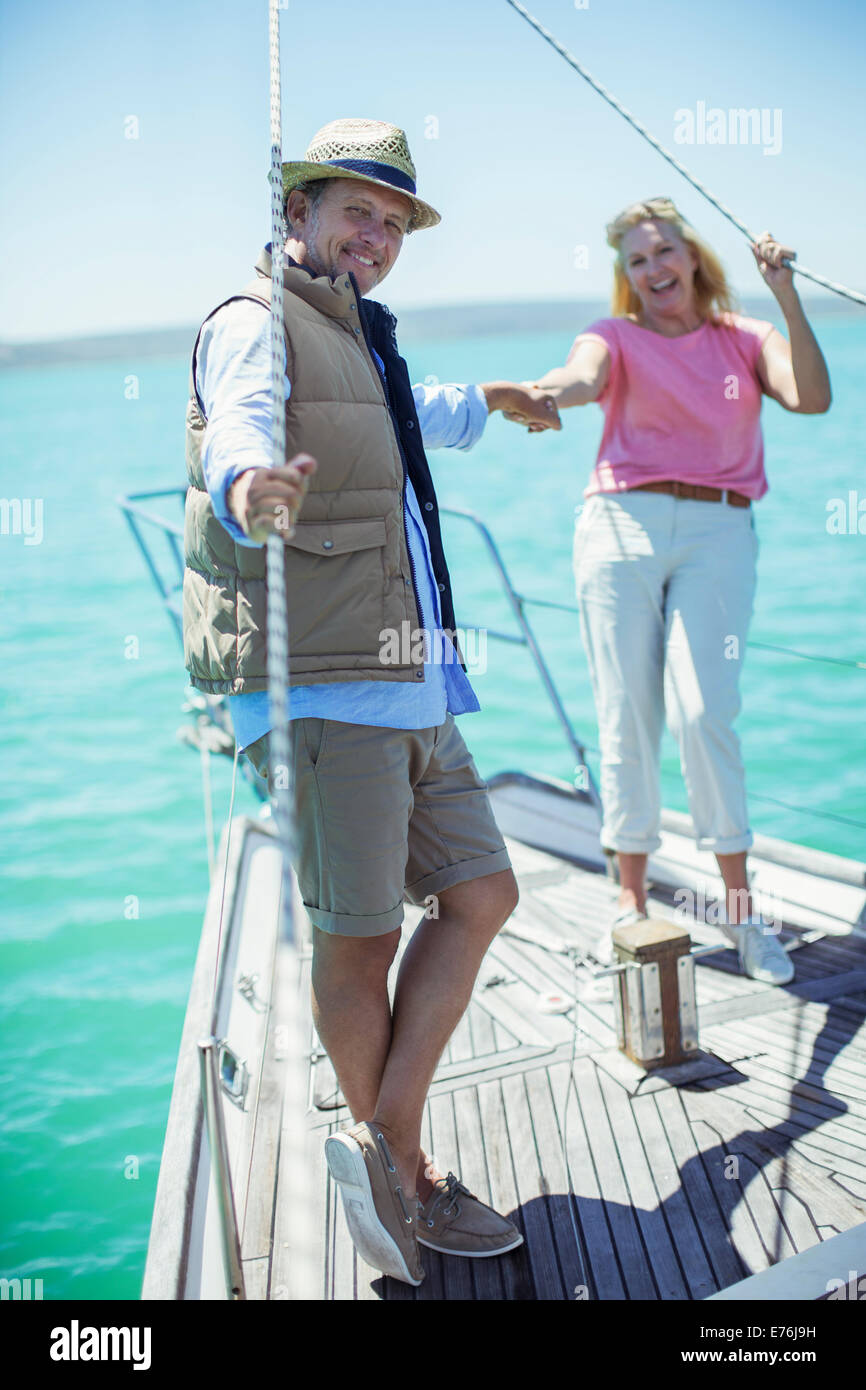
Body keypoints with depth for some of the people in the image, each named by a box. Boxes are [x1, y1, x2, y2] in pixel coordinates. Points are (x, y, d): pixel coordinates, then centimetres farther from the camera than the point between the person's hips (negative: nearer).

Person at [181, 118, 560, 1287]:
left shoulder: (363, 343, 24)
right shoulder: (255, 327, -4)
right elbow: (240, 434, -26)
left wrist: (491, 405, 64)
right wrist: (252, 489, -50)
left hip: (409, 684, 10)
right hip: (320, 682, -9)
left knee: (480, 897, 7)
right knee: (359, 936, -1)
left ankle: (385, 1147, 14)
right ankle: (404, 1180, 17)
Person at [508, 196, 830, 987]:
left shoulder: (744, 338, 13)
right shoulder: (618, 337, 10)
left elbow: (813, 398, -4)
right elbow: (583, 376, -15)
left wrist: (787, 297, -8)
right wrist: (542, 393, -38)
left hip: (718, 534, 0)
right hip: (623, 527, 0)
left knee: (702, 712, -12)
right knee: (626, 718, 0)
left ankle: (740, 906, 2)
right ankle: (631, 900, 13)